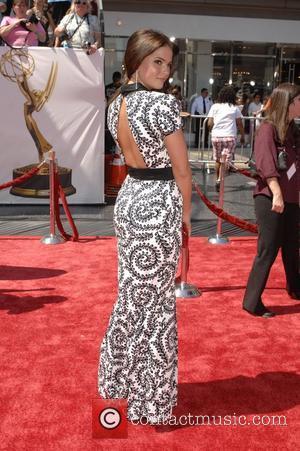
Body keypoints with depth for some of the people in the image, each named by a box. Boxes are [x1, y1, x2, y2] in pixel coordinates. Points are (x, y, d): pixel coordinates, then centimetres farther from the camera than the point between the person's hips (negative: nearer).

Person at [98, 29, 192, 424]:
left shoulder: (115, 105, 7)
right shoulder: (163, 103, -18)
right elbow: (181, 169, -14)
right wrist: (186, 213, 1)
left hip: (128, 198, 8)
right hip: (159, 204, -8)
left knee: (130, 294, 19)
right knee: (155, 301, 4)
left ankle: (121, 378, 34)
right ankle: (149, 398, 20)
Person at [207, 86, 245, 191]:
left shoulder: (215, 106, 7)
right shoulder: (235, 108, 5)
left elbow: (209, 124, 2)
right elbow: (240, 124, 4)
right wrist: (242, 136, 16)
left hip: (216, 136, 2)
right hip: (230, 136, -2)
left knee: (217, 160, 16)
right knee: (226, 160, -3)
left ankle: (217, 180, 25)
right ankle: (220, 180, -20)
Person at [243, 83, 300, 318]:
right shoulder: (268, 128, -11)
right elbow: (266, 163, -23)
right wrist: (276, 193, -32)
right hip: (270, 199, -8)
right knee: (268, 251, -5)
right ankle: (252, 302, 3)